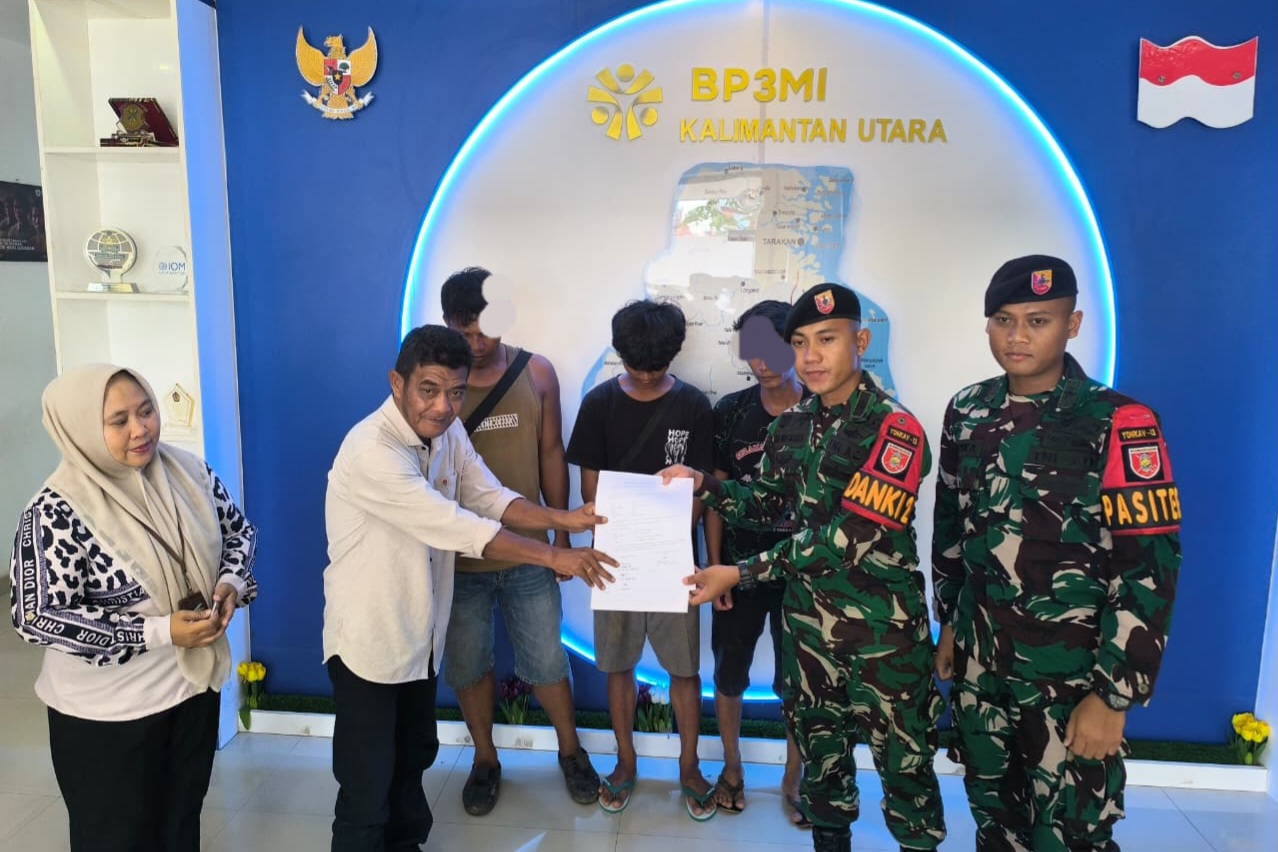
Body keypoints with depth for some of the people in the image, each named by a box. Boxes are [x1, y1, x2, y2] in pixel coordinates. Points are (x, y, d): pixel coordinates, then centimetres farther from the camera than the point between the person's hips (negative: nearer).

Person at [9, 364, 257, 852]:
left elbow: (239, 531, 7)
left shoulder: (187, 471, -7)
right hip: (107, 713, -5)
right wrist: (160, 632, -26)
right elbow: (36, 618, -23)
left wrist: (230, 582, -14)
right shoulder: (57, 512, -22)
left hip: (194, 682, 5)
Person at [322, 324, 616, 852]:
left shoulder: (446, 432, -3)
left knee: (415, 756, 24)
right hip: (368, 639, -8)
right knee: (367, 786, 5)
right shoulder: (371, 451, -29)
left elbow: (490, 498, -1)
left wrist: (562, 520, -17)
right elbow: (455, 527, -31)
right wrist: (552, 557, -28)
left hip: (420, 632, 8)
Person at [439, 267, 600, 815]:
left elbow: (550, 453, 4)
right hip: (458, 557, 0)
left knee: (545, 662, 12)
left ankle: (571, 750, 37)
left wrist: (560, 533, 5)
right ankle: (485, 760, 39)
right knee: (468, 666, 16)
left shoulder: (536, 373, -4)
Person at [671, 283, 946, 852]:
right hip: (808, 619, 5)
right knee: (821, 756, 20)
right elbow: (765, 507, 12)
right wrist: (702, 485, -5)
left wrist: (741, 574, -24)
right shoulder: (790, 427, 2)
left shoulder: (895, 430, -17)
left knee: (905, 764, 10)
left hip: (883, 627, -5)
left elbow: (849, 538, -23)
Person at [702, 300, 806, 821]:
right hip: (739, 569, 1)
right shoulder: (730, 412, -4)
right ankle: (732, 767, 37)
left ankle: (793, 779, 33)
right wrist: (715, 568, -2)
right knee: (729, 675, 14)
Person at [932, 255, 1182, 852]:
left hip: (1072, 677, -4)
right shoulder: (967, 413, 2)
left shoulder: (1117, 424, -14)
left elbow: (1148, 571, -15)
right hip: (977, 664, 5)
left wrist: (1114, 696, -16)